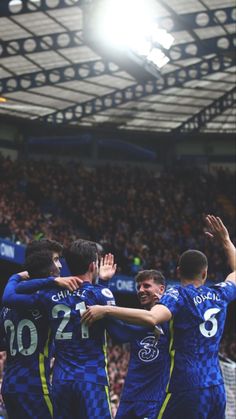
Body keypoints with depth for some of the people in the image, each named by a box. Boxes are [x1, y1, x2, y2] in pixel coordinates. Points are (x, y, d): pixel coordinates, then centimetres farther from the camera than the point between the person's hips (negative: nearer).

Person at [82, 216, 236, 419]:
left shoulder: (178, 295, -7)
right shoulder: (220, 295, 10)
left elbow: (151, 318, -28)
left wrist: (106, 309, -27)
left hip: (187, 389, -6)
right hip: (217, 389, 6)